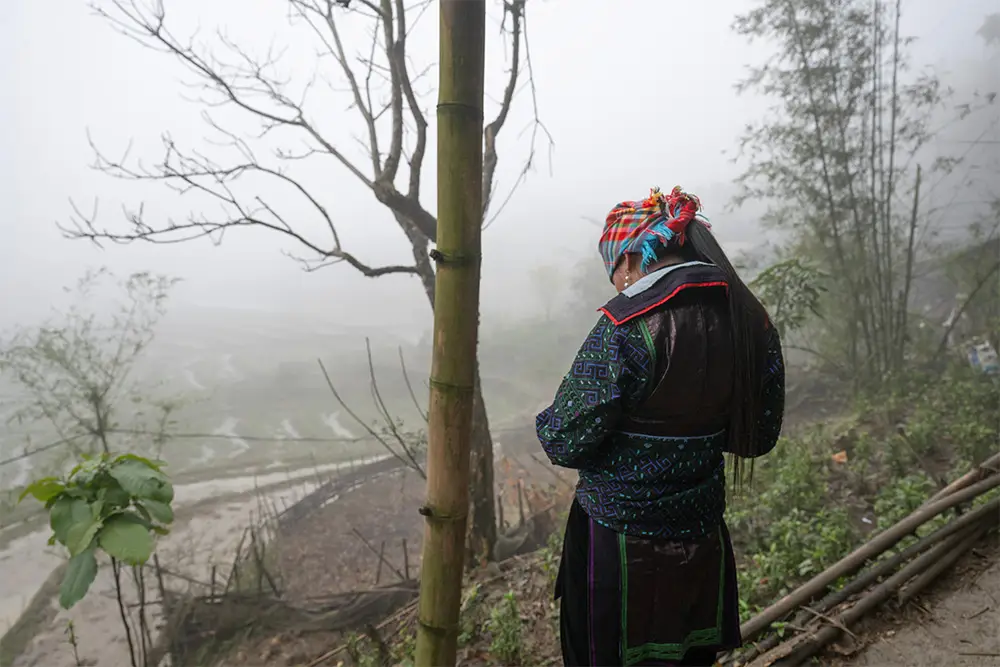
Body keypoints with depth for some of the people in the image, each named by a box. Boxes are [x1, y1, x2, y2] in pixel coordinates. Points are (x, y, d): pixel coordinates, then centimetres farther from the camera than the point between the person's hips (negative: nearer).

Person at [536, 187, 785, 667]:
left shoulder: (627, 326, -23)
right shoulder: (751, 321, -2)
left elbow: (567, 441, -21)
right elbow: (758, 437, 7)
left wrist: (547, 422, 0)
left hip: (619, 543, -6)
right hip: (703, 540, 7)